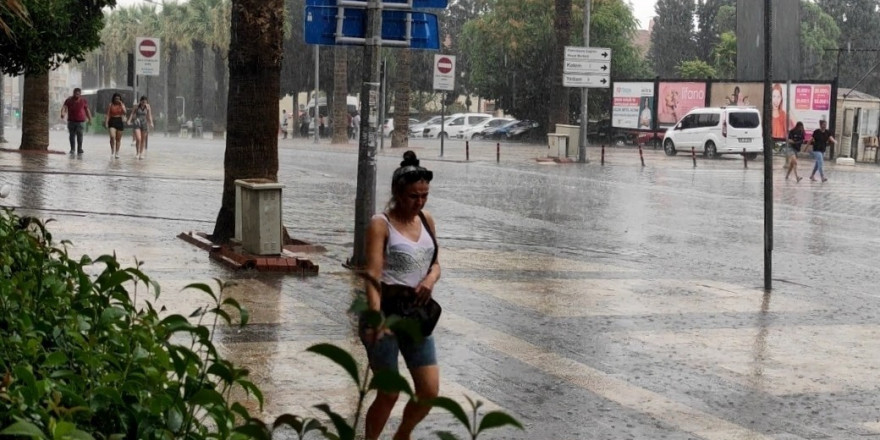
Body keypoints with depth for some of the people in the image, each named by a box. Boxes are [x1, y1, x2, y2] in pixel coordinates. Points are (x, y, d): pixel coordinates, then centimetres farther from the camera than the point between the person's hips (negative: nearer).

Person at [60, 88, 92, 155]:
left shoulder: (83, 101, 3)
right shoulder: (69, 100, 3)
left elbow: (87, 110, 11)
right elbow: (64, 107, -10)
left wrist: (90, 119, 13)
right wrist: (62, 113, -30)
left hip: (80, 121, -2)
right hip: (71, 121, 2)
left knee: (79, 134, -11)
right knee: (72, 135, 7)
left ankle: (79, 149, -1)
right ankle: (72, 149, 17)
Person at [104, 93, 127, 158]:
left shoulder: (122, 105, 6)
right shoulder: (110, 105, 1)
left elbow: (124, 112, -11)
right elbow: (108, 115, -1)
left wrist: (121, 105, -14)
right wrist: (106, 123, -8)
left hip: (120, 121, 2)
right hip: (112, 121, -2)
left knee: (118, 139, 6)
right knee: (112, 137, -19)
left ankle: (117, 153, 15)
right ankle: (112, 151, -6)